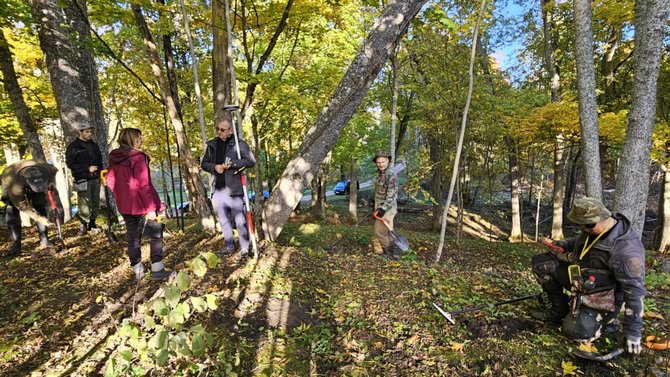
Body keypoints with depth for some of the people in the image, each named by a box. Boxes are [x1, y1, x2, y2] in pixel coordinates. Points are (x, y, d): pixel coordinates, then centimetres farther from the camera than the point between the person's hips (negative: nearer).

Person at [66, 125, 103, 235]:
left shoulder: (94, 145, 15)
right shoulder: (73, 146, -2)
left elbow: (99, 160, 23)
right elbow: (70, 163, -8)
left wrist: (100, 172, 10)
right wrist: (87, 168, -15)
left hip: (95, 179, 5)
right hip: (82, 180, -5)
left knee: (95, 203, 6)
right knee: (85, 205, -8)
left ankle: (92, 223, 18)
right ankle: (83, 224, 9)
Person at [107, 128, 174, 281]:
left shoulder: (113, 158, 5)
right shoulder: (137, 157, -17)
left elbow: (110, 181, 12)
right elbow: (143, 185, -20)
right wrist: (151, 208, -17)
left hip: (125, 206, 7)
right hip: (142, 205, -7)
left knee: (133, 238, 14)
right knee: (156, 235, 5)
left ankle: (138, 271, 22)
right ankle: (157, 270, 5)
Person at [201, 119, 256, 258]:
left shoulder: (239, 144, -5)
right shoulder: (211, 145, 10)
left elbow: (251, 161, -11)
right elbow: (204, 163, 13)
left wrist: (233, 163, -20)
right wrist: (214, 167, -8)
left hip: (233, 189, -5)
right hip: (217, 189, 6)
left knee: (239, 220, -1)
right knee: (223, 220, 14)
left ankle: (244, 248, 10)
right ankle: (229, 246, 28)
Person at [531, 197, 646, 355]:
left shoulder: (626, 251, -33)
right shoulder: (593, 229, -12)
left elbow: (635, 292, -26)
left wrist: (633, 332, -21)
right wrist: (566, 244, -3)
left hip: (600, 294, -7)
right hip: (579, 277, 7)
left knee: (575, 330, -19)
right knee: (541, 262, -5)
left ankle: (607, 322, 12)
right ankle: (559, 309, 7)